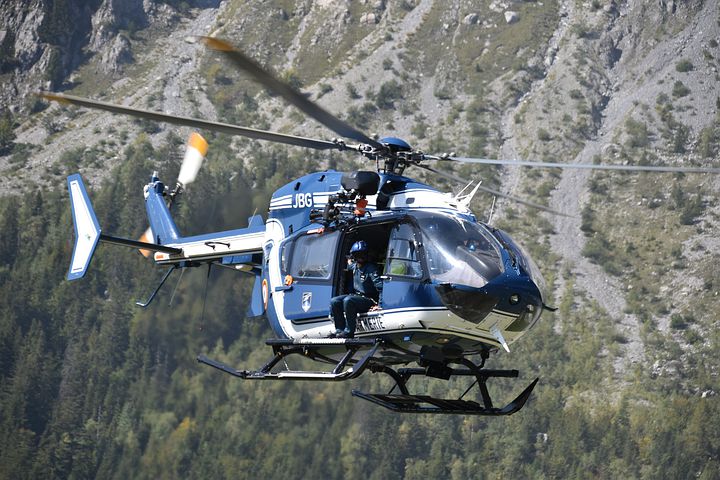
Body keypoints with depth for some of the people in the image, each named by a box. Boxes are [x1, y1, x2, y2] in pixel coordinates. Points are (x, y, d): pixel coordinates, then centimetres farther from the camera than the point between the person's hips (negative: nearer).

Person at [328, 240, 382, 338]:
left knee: (348, 301, -34)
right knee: (334, 301, -8)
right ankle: (340, 329, -10)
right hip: (355, 295, 8)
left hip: (369, 299, -8)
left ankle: (349, 332, -29)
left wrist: (379, 304, -29)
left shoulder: (371, 268, -14)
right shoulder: (354, 266, 11)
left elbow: (380, 286, -23)